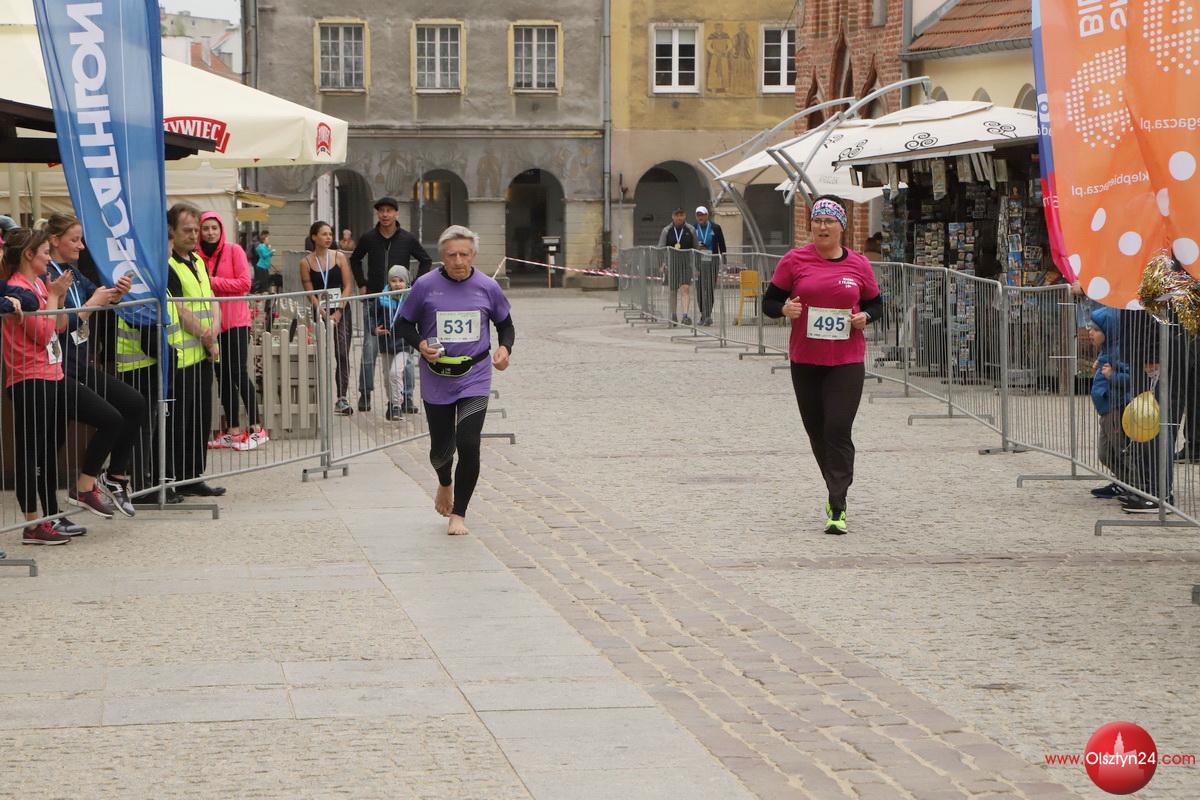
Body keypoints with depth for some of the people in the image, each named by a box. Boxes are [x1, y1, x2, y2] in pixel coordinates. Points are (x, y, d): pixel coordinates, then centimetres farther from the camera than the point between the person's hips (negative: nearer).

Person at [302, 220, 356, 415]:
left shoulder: (339, 257, 3)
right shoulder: (306, 262, 1)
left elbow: (348, 286, 1)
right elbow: (310, 292, -1)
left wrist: (338, 311, -8)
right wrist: (324, 314, -12)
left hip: (341, 312, 0)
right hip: (320, 312, 0)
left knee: (342, 354, -8)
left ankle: (342, 398, -8)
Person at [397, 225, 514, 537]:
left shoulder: (488, 288, -3)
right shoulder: (426, 286, -6)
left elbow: (505, 324, 12)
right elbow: (405, 323, 5)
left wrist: (505, 348, -8)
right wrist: (420, 344, -15)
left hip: (474, 378, -1)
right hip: (436, 380, 1)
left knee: (468, 444, -14)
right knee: (441, 448, 10)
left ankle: (458, 513, 2)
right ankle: (445, 483, 47)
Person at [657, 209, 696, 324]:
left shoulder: (690, 230, 5)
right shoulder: (666, 231, 6)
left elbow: (696, 248, 10)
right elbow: (660, 248, 4)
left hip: (686, 263, -2)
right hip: (671, 263, 2)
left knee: (686, 288, -15)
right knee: (672, 290, 7)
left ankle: (685, 315, -22)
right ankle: (674, 315, 20)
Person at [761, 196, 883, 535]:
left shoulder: (858, 265, 3)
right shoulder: (795, 260, 1)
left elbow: (876, 303, 16)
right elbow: (769, 301, 5)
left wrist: (864, 316, -6)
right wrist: (785, 309, -17)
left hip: (847, 360, -2)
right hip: (805, 360, 2)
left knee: (838, 430, -10)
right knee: (817, 430, 11)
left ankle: (837, 508, -9)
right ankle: (836, 490, 32)